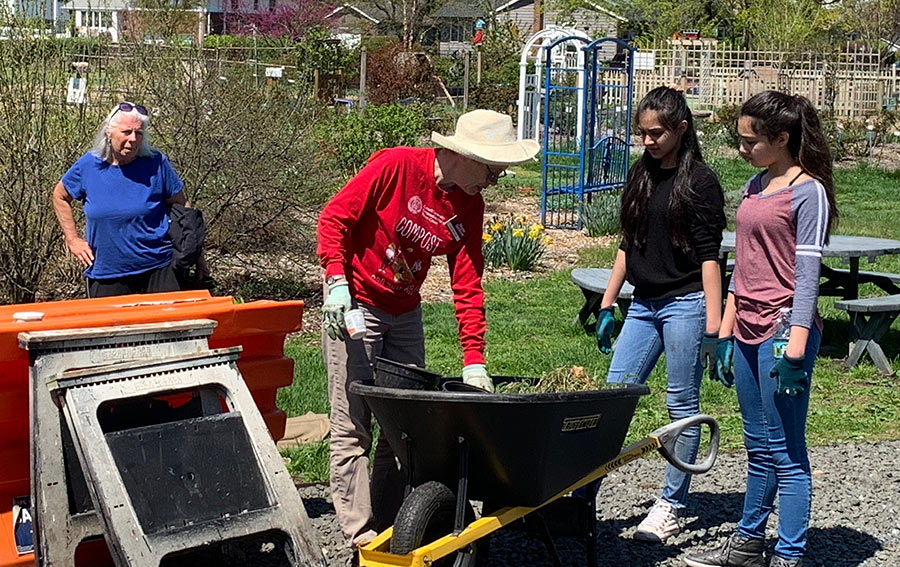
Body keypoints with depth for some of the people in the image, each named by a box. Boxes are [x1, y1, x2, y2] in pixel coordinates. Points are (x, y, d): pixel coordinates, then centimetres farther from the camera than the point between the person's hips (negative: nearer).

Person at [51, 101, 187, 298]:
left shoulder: (156, 163, -5)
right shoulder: (88, 165, -2)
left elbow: (181, 207, 4)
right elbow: (59, 196, 17)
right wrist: (72, 239, 8)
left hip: (158, 270, -1)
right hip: (105, 276, 1)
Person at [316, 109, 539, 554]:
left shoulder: (470, 206, -3)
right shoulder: (396, 166, -20)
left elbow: (467, 285, -4)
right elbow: (335, 217, -15)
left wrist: (474, 360, -8)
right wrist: (336, 281, -25)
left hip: (405, 313, 7)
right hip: (354, 306, -7)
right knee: (353, 425, -3)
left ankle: (391, 523, 20)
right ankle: (360, 531, 3)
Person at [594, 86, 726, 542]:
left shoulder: (699, 182, -7)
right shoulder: (640, 176, 11)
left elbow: (709, 256, -11)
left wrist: (713, 324, -15)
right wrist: (607, 305, 15)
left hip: (685, 304, -6)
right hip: (643, 304, 6)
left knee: (681, 405, 3)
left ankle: (671, 505, 13)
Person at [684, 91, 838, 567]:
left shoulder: (808, 192, -9)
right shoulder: (755, 186, 15)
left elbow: (807, 274, -14)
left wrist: (795, 347, -19)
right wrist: (726, 331, 17)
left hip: (783, 330, -8)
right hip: (748, 330, 8)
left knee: (785, 451, -4)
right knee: (758, 447, 18)